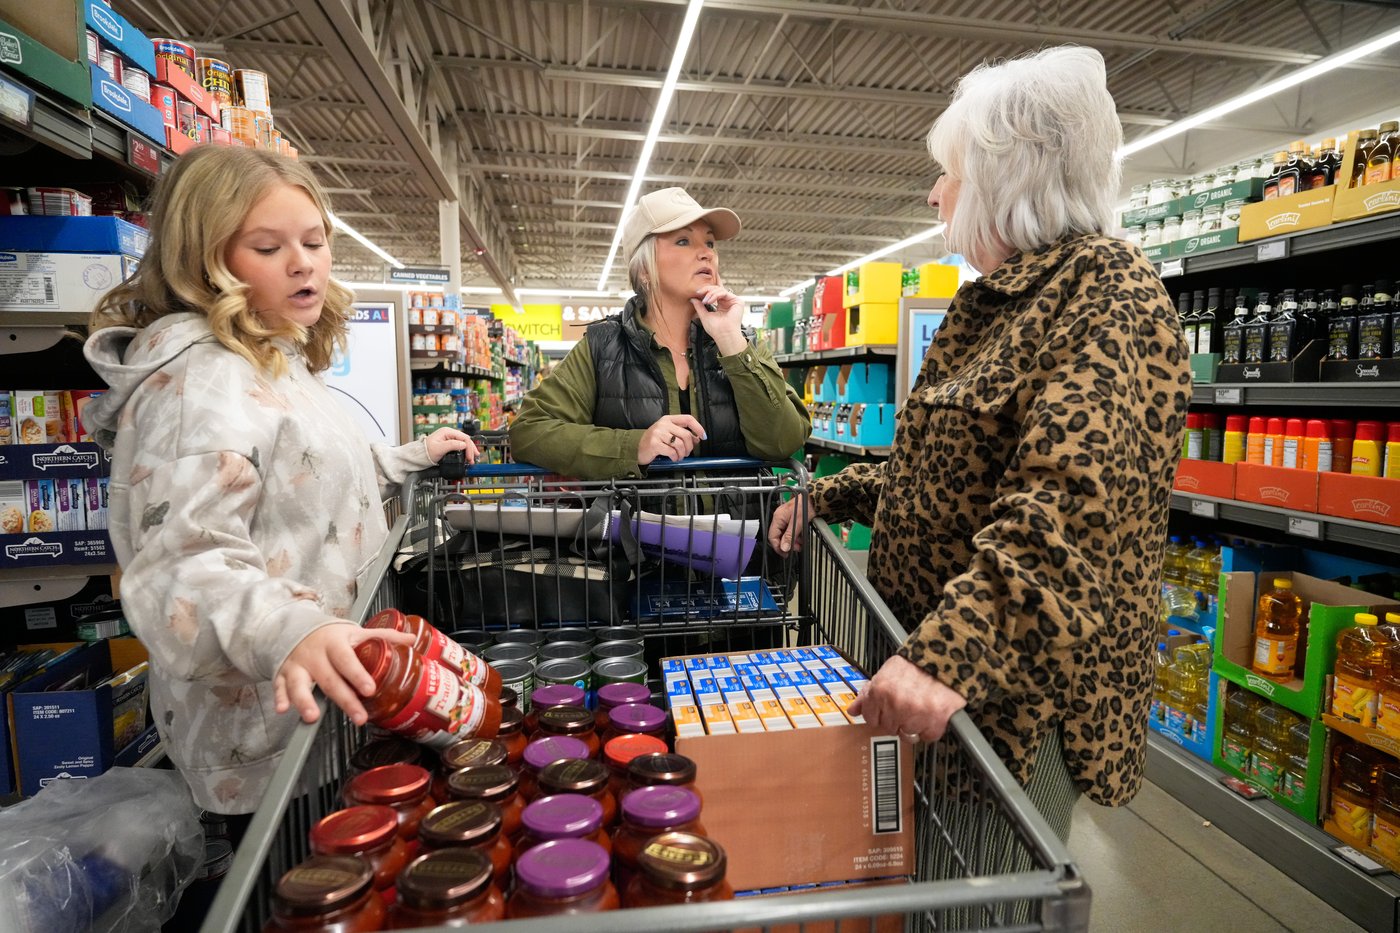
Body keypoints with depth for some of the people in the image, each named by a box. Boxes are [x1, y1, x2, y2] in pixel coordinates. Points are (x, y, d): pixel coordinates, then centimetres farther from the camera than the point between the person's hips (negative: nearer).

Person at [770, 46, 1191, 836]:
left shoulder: (1109, 294, -15)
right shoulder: (999, 302, 15)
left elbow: (1073, 502, -31)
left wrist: (949, 653, -39)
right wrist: (831, 497, 15)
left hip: (1025, 689, -9)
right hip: (931, 651, 9)